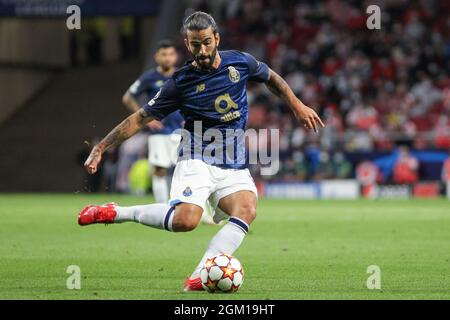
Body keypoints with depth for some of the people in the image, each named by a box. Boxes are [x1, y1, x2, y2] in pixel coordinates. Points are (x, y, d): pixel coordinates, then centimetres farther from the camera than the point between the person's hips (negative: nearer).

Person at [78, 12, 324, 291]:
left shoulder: (240, 62, 3)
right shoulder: (181, 82, -4)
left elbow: (271, 78, 25)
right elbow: (141, 118, 0)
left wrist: (297, 106, 21)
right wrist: (100, 148, -5)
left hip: (234, 167, 3)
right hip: (197, 161, -3)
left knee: (246, 210, -29)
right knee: (185, 220, -30)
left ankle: (199, 278, -35)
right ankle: (115, 213, -11)